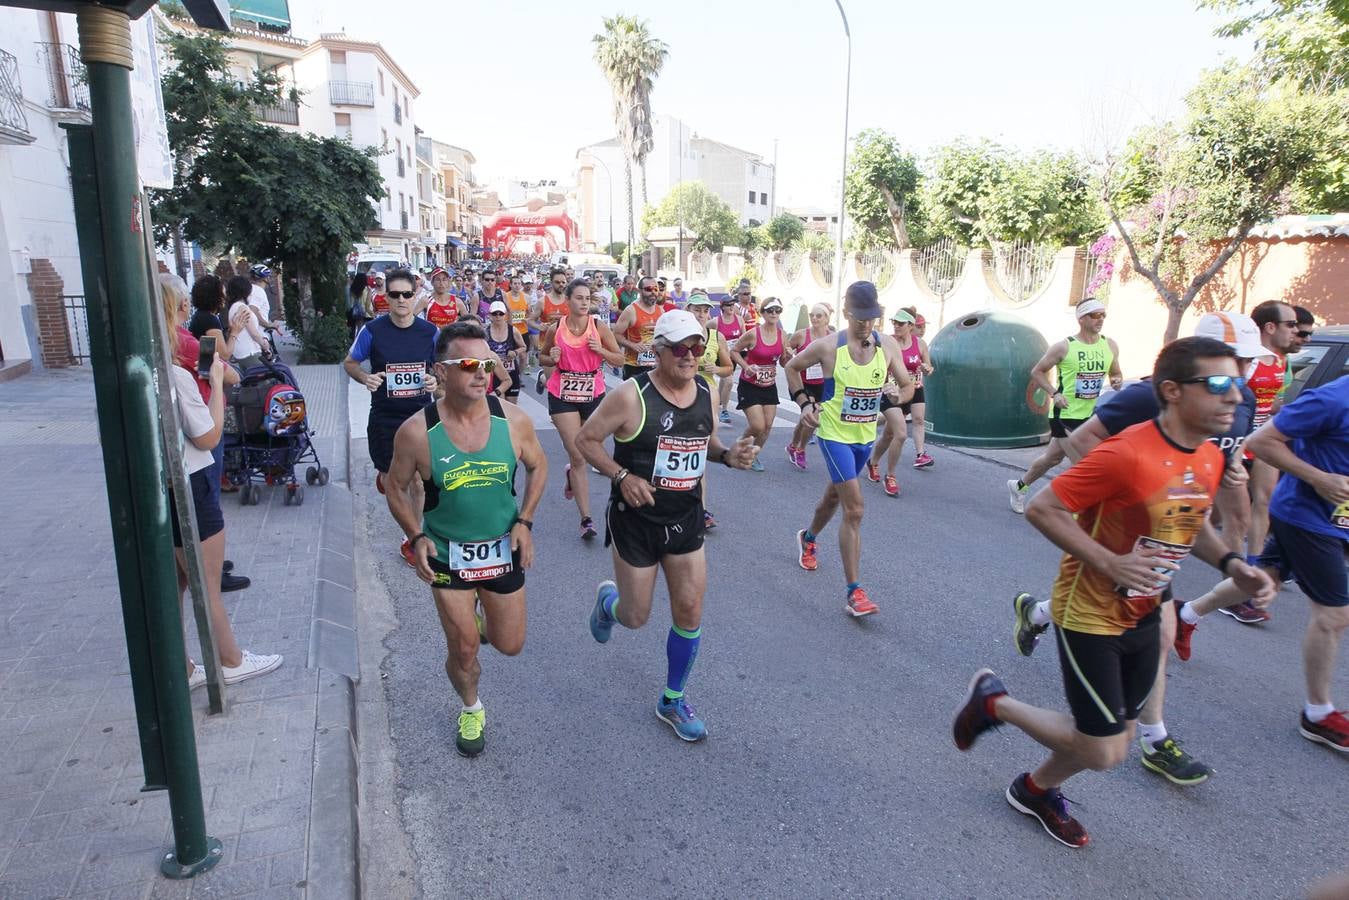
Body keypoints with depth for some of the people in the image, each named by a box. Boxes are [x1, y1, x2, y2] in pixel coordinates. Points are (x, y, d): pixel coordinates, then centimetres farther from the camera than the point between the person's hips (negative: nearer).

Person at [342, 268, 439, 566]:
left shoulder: (429, 331, -4)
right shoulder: (373, 330, -9)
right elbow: (349, 362, 3)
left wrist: (435, 380, -12)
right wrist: (365, 378, -18)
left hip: (420, 416, 1)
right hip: (384, 418, -1)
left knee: (419, 482, 1)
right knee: (391, 479, 14)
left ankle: (411, 541, 18)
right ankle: (384, 473, 54)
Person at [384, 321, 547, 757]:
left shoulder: (513, 420, -14)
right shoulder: (416, 432, -18)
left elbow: (538, 466, 3)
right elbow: (397, 488, -2)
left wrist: (525, 521, -7)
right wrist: (416, 536, -15)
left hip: (503, 548, 2)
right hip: (446, 553, -2)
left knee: (510, 645, 12)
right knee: (463, 648, 6)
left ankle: (479, 620, 48)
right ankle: (472, 710, 38)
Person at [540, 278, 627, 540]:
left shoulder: (599, 327, -4)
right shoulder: (555, 329, -3)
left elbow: (620, 359, 2)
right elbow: (542, 356, 14)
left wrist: (601, 350, -16)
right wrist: (551, 359, -9)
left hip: (593, 395, 2)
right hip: (562, 396, -1)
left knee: (586, 452, 17)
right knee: (578, 457, -7)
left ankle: (570, 474, 54)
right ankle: (586, 518, -4)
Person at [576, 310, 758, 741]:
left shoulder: (706, 391, -1)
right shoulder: (631, 395, -18)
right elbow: (586, 439, -10)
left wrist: (728, 454, -7)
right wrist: (622, 476, -23)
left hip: (686, 519, 5)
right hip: (636, 519, -4)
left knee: (689, 613, 6)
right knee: (635, 616, 8)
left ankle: (673, 701, 28)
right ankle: (607, 601, 48)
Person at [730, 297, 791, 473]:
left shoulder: (782, 336, -1)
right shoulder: (753, 334, -16)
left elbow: (784, 363, 9)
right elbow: (734, 351, -4)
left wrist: (789, 356, -13)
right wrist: (746, 366, -19)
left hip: (769, 386, 5)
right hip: (749, 386, -5)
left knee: (767, 426, 4)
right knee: (758, 426, -12)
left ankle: (754, 455, 28)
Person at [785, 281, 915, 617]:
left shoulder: (887, 346, -3)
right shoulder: (828, 347, -12)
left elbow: (907, 386, 5)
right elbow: (792, 367, 4)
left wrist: (895, 400, -15)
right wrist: (804, 403, -4)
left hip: (865, 436, 5)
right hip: (835, 434, -5)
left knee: (835, 494, 25)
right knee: (854, 508, -14)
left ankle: (808, 539, 55)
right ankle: (854, 593, -11)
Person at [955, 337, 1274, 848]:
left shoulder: (1210, 459, -1)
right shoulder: (1127, 454, -27)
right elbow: (1041, 509, -24)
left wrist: (1229, 563, 0)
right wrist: (1110, 563, -29)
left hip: (1143, 617, 8)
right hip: (1090, 615, -8)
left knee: (1118, 739, 18)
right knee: (1104, 754, -2)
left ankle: (1036, 790, 44)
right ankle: (992, 702, 18)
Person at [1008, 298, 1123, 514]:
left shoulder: (1110, 346, 5)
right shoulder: (1064, 347, -11)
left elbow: (1116, 374, 18)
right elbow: (1037, 372, -4)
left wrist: (1117, 382, -6)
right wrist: (1054, 393, -16)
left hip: (1090, 414, 6)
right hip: (1065, 414, -6)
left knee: (1053, 458, 13)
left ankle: (1019, 486, 35)